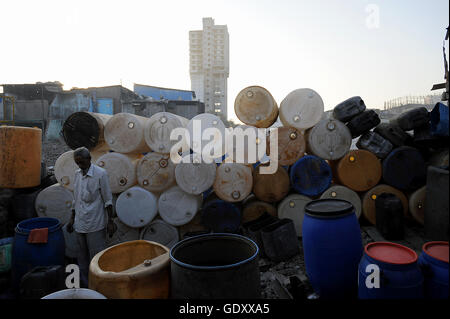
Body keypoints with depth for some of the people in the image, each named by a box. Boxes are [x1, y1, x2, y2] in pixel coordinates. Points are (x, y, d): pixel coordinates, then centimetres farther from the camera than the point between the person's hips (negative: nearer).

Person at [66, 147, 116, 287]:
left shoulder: (100, 174, -11)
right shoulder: (77, 174, 8)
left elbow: (108, 200, -9)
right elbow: (75, 199, 17)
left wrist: (110, 221, -10)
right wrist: (72, 219, 18)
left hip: (95, 226, -6)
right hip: (80, 225, 6)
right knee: (82, 258, 17)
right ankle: (84, 286, 30)